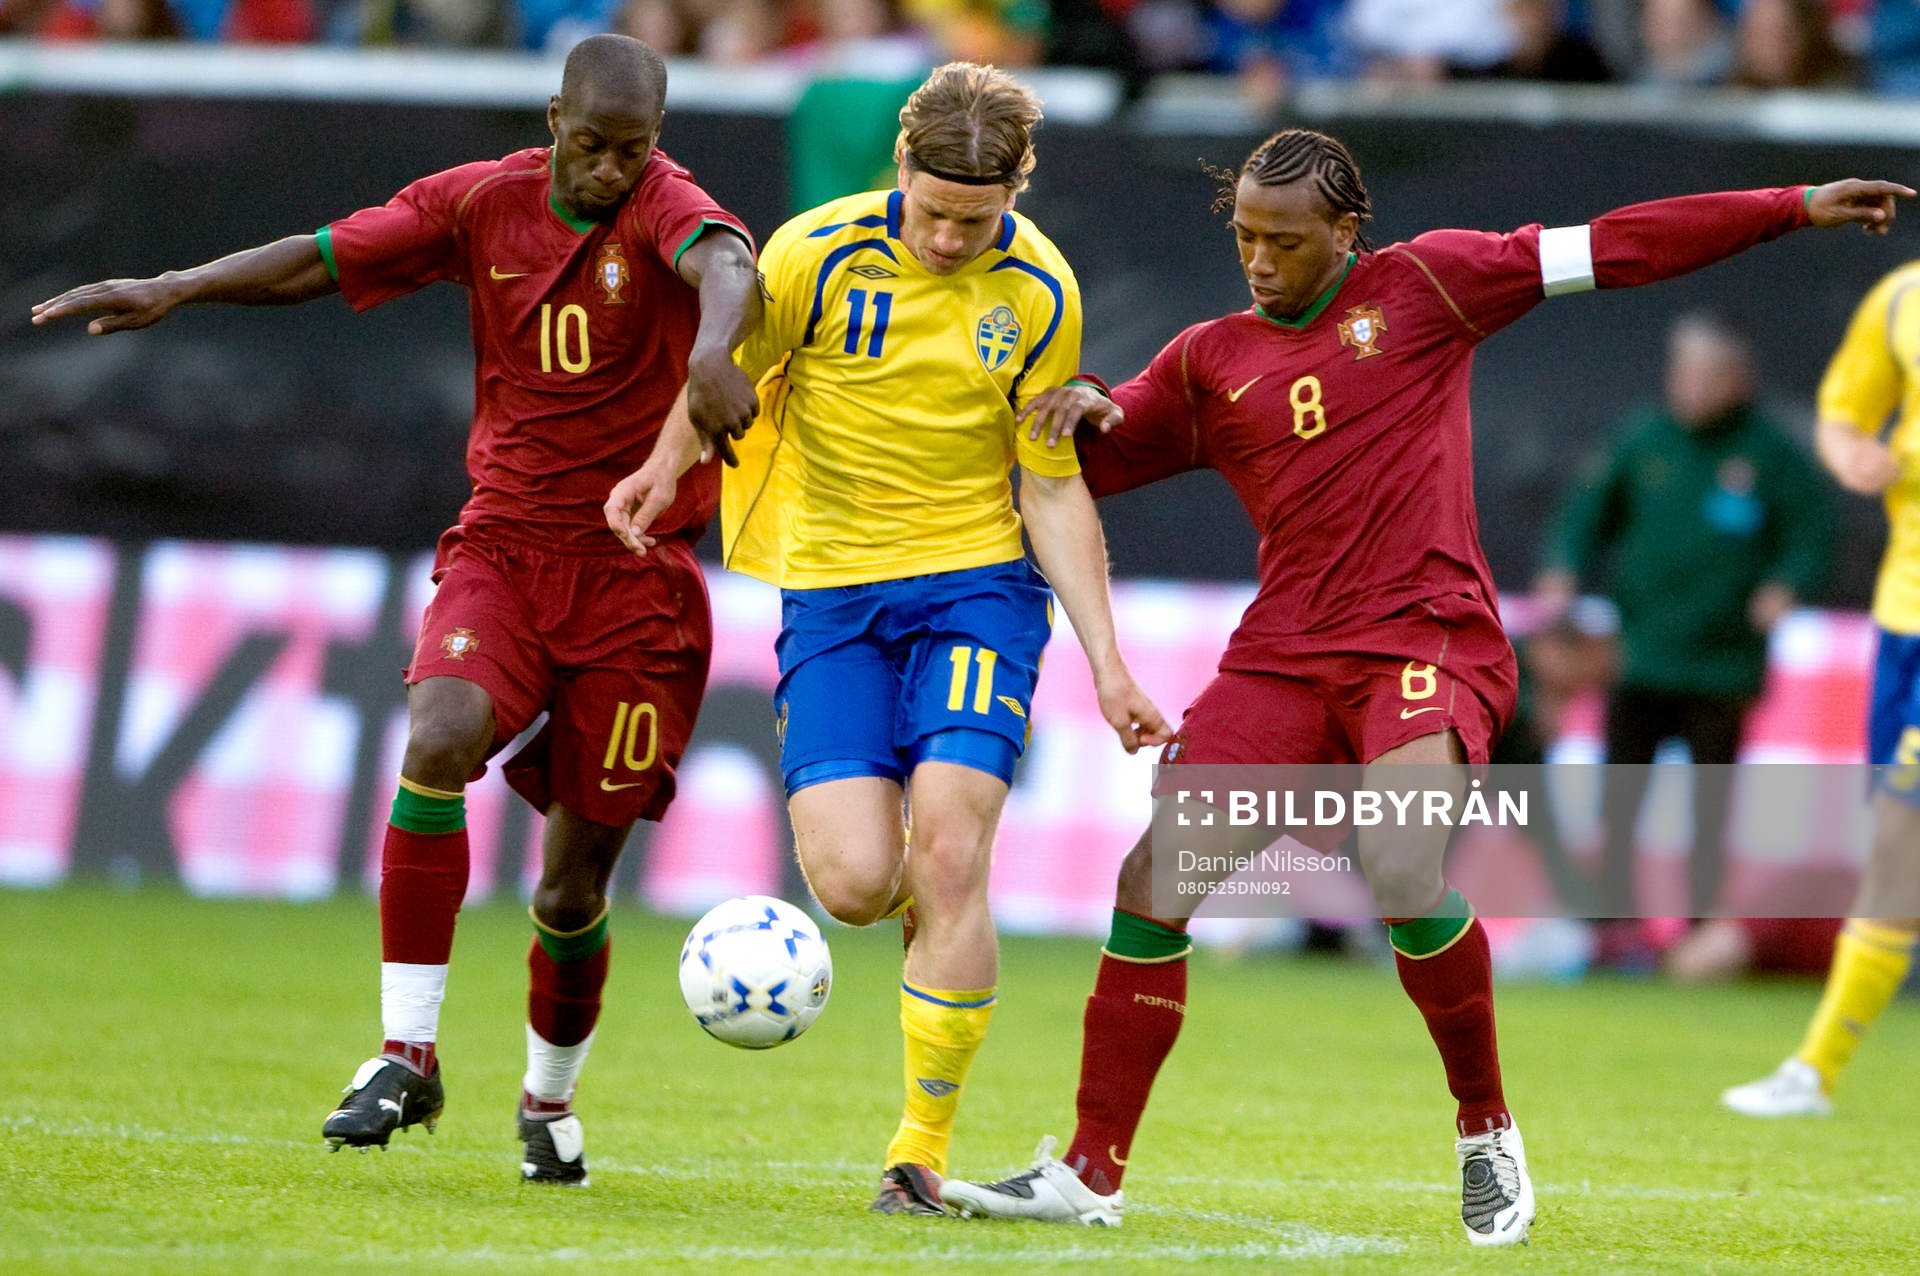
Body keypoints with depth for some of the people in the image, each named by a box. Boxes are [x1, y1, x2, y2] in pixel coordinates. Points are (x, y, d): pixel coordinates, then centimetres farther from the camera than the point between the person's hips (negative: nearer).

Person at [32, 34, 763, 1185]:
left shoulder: (662, 206, -11)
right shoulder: (483, 203, 2)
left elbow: (726, 262, -34)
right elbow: (322, 259, 4)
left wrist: (711, 346, -57)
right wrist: (174, 290, -10)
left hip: (637, 578, -2)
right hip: (502, 549, 2)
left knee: (576, 876, 2)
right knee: (439, 740, -28)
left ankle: (551, 1100, 29)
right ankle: (409, 1056, -22)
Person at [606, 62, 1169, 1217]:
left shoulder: (1041, 294, -4)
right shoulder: (819, 254, -9)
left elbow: (1053, 487, 3)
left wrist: (1108, 665, 0)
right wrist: (668, 468, -15)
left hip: (978, 586, 0)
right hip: (832, 590, 0)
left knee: (948, 857, -18)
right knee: (855, 883, -13)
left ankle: (926, 1149, -6)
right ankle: (940, 921, 27)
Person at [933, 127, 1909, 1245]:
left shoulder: (1423, 286, 7)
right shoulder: (1209, 362, 16)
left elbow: (1617, 249, 6)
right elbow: (1087, 466, 21)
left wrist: (1797, 207, 5)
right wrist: (1078, 407, -3)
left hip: (1428, 641, -4)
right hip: (1282, 655, 4)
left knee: (1403, 873, -28)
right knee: (1152, 883, -7)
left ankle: (1487, 1131, -5)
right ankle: (1091, 1174, 4)